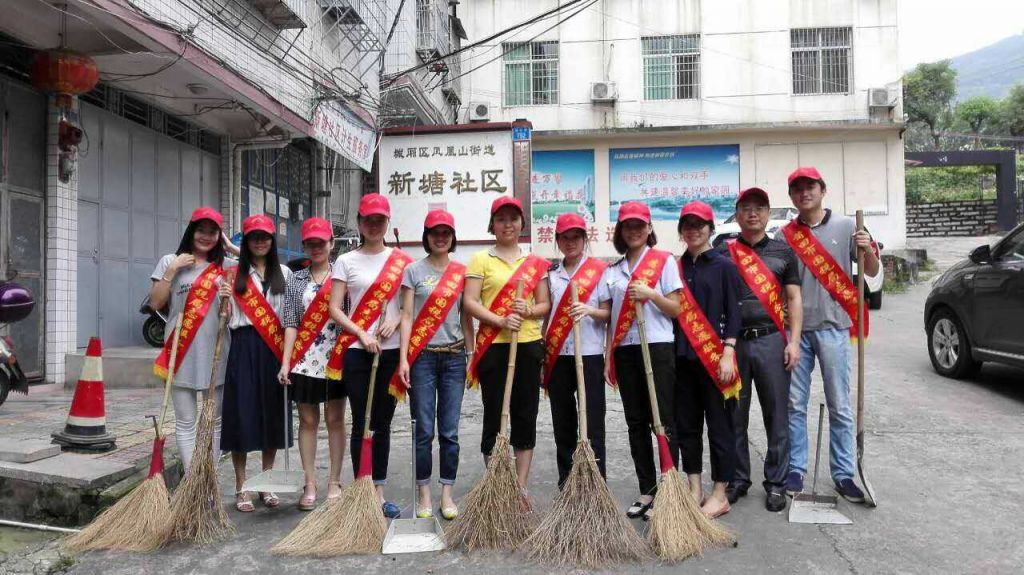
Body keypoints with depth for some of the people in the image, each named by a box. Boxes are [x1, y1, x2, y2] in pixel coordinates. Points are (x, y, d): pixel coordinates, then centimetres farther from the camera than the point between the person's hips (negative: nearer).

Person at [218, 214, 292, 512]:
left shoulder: (284, 273, 10)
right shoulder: (234, 274, 7)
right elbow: (229, 318, 6)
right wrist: (223, 300, -14)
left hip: (274, 349, 2)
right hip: (244, 347, -1)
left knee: (273, 414, 6)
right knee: (242, 414, -2)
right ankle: (241, 488, 9)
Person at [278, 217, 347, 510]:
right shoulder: (295, 280, 8)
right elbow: (291, 323, 4)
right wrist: (285, 362, -3)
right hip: (304, 359, 2)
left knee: (335, 420, 6)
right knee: (308, 420, 8)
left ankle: (334, 482, 16)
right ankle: (310, 484, 17)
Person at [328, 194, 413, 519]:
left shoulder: (402, 260, 8)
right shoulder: (346, 261, 4)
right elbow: (334, 309, -1)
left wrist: (395, 321, -11)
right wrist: (362, 334, -13)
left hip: (391, 351, 2)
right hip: (357, 352, -2)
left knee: (383, 423, 9)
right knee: (361, 424, 1)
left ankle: (379, 493, 19)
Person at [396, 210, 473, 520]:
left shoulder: (462, 272, 8)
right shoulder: (413, 270, 2)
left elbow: (466, 318, 11)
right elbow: (407, 316, -1)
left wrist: (471, 355, 6)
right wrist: (403, 359, -8)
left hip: (454, 357, 2)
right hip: (423, 356, -2)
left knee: (449, 431, 6)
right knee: (424, 431, 2)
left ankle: (447, 495, 17)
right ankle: (424, 496, 14)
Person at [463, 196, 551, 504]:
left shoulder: (536, 263, 13)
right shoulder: (480, 259, 3)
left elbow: (545, 304, 12)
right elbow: (469, 302, -5)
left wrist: (529, 311, -10)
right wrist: (500, 321, -19)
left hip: (528, 345, 3)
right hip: (493, 346, -3)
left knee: (526, 417, 6)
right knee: (494, 417, 2)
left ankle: (521, 488, 17)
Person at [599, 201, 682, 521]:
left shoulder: (664, 261, 2)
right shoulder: (612, 270, 14)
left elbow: (676, 310, -1)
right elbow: (607, 317, 12)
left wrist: (652, 294, -17)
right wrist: (608, 358, 6)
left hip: (658, 347, -4)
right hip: (624, 350, 5)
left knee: (663, 421, -4)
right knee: (636, 422, 8)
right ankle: (647, 491, 18)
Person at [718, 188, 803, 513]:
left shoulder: (783, 252, 9)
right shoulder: (723, 253, 8)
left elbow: (794, 299, 8)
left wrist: (794, 341, -2)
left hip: (771, 341, 0)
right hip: (734, 342, 0)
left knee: (777, 415, 3)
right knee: (734, 416, 7)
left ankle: (776, 483, 14)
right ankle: (738, 479, 19)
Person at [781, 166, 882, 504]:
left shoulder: (846, 227, 2)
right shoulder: (786, 235, 6)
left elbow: (873, 276, 3)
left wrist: (868, 251, -17)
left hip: (832, 327, -2)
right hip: (796, 329, 2)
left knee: (839, 405, 4)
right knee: (795, 404, 7)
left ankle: (843, 474, 14)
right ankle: (795, 469, 17)